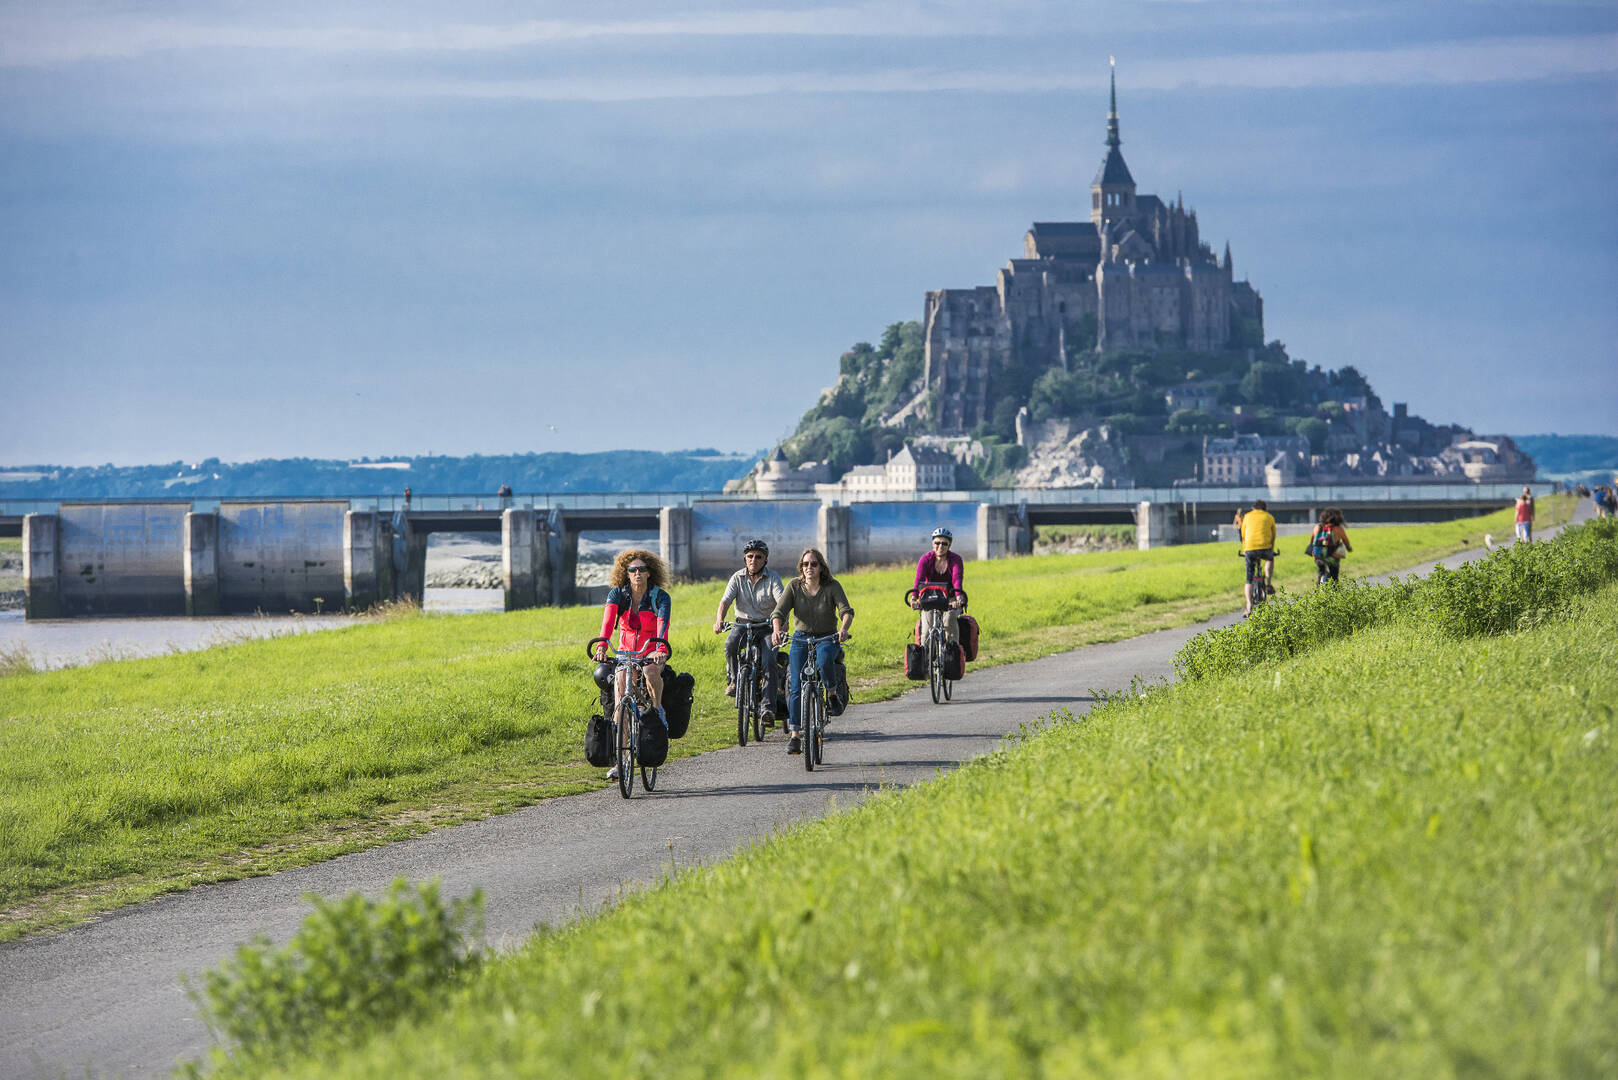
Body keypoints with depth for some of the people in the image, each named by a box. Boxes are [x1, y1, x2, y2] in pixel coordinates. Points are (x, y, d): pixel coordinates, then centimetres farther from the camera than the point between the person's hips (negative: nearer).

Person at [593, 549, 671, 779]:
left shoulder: (660, 597, -11)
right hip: (626, 653, 2)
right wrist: (602, 646, -44)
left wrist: (661, 649, -49)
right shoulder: (617, 594, -7)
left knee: (650, 672, -39)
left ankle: (658, 709, -11)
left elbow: (662, 622, -29)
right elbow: (609, 617, -25)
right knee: (621, 698, -15)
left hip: (651, 653, -2)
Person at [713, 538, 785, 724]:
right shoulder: (738, 578, 1)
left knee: (769, 661, -23)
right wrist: (719, 620, -30)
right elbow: (726, 600, -10)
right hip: (742, 624, 1)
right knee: (731, 644, -32)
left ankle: (768, 707, -22)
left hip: (766, 627, -1)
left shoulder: (772, 578, -4)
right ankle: (734, 679, -7)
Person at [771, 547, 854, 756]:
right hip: (801, 639, 2)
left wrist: (843, 629, -41)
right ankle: (794, 735, -8)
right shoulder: (794, 586, -5)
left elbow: (846, 611, -20)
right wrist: (777, 630, -35)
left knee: (823, 662, -36)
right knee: (796, 686, -11)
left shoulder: (832, 587, -9)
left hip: (827, 639, -2)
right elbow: (779, 611, -14)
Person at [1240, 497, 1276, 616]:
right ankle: (1268, 583, 21)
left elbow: (1243, 536, 24)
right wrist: (1272, 551, 38)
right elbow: (1273, 536, 24)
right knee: (1270, 559, 37)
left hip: (1250, 549, 0)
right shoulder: (1269, 517, 17)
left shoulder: (1247, 516, 19)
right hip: (1265, 548, 0)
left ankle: (1248, 605, -7)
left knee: (1249, 580, 7)